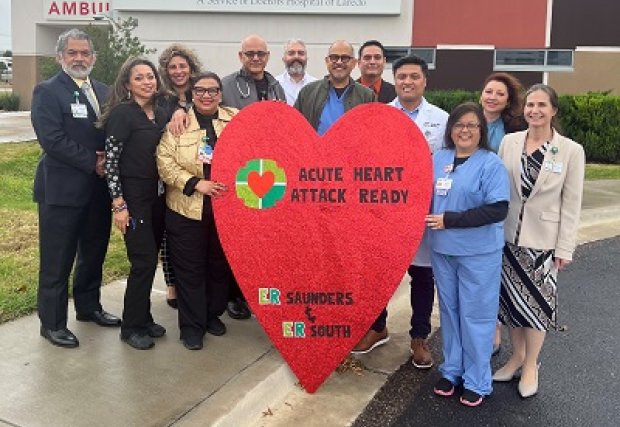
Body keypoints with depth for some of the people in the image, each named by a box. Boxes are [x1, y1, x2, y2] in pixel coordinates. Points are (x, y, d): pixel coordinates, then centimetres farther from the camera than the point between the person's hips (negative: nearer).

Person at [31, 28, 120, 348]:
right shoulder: (47, 91, -7)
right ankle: (52, 323, 15)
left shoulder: (103, 91, 13)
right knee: (57, 261, 2)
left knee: (94, 252, 18)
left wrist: (108, 158, -8)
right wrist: (92, 163, -16)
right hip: (62, 189, -6)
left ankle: (88, 306, 35)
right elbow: (52, 139, -17)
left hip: (98, 188, 7)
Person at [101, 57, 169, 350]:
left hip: (157, 196, 6)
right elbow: (111, 160, -13)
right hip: (133, 197, -6)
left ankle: (143, 318, 26)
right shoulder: (121, 114, -11)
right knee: (144, 260, -5)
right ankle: (132, 327, 11)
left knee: (150, 259, 12)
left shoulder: (162, 114, 8)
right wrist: (119, 204, -16)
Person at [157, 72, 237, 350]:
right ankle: (192, 325, 19)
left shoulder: (236, 120, 6)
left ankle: (213, 314, 34)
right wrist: (196, 183, -17)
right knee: (190, 269, 5)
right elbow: (164, 160, -7)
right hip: (187, 208, -2)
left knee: (220, 264, 15)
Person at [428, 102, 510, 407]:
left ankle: (477, 382, 20)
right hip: (442, 250, 5)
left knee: (475, 315, 5)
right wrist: (426, 217, -6)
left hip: (478, 253, -5)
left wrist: (449, 220, -19)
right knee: (449, 311, 15)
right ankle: (451, 370, 32)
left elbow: (498, 209, -17)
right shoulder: (437, 159, 6)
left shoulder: (491, 163, -9)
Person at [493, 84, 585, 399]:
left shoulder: (571, 151, -7)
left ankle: (531, 365, 26)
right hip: (508, 236, 3)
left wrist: (565, 248, -7)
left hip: (543, 241, -2)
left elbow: (571, 204, -5)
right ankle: (517, 356, 33)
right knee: (511, 299, 12)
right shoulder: (509, 142, -1)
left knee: (537, 302, 7)